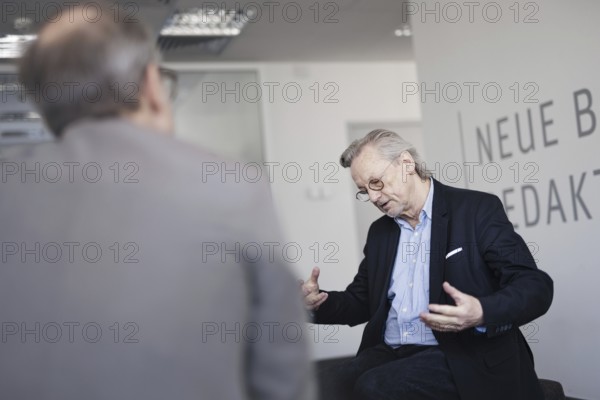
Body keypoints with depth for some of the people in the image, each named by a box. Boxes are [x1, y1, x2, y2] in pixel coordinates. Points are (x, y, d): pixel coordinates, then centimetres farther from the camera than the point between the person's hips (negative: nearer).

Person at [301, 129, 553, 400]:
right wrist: (318, 302, 2)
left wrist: (482, 312, -27)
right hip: (389, 354, 5)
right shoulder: (379, 232, 16)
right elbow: (360, 301, 24)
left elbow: (536, 287, -7)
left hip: (461, 357, -5)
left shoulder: (478, 210, -2)